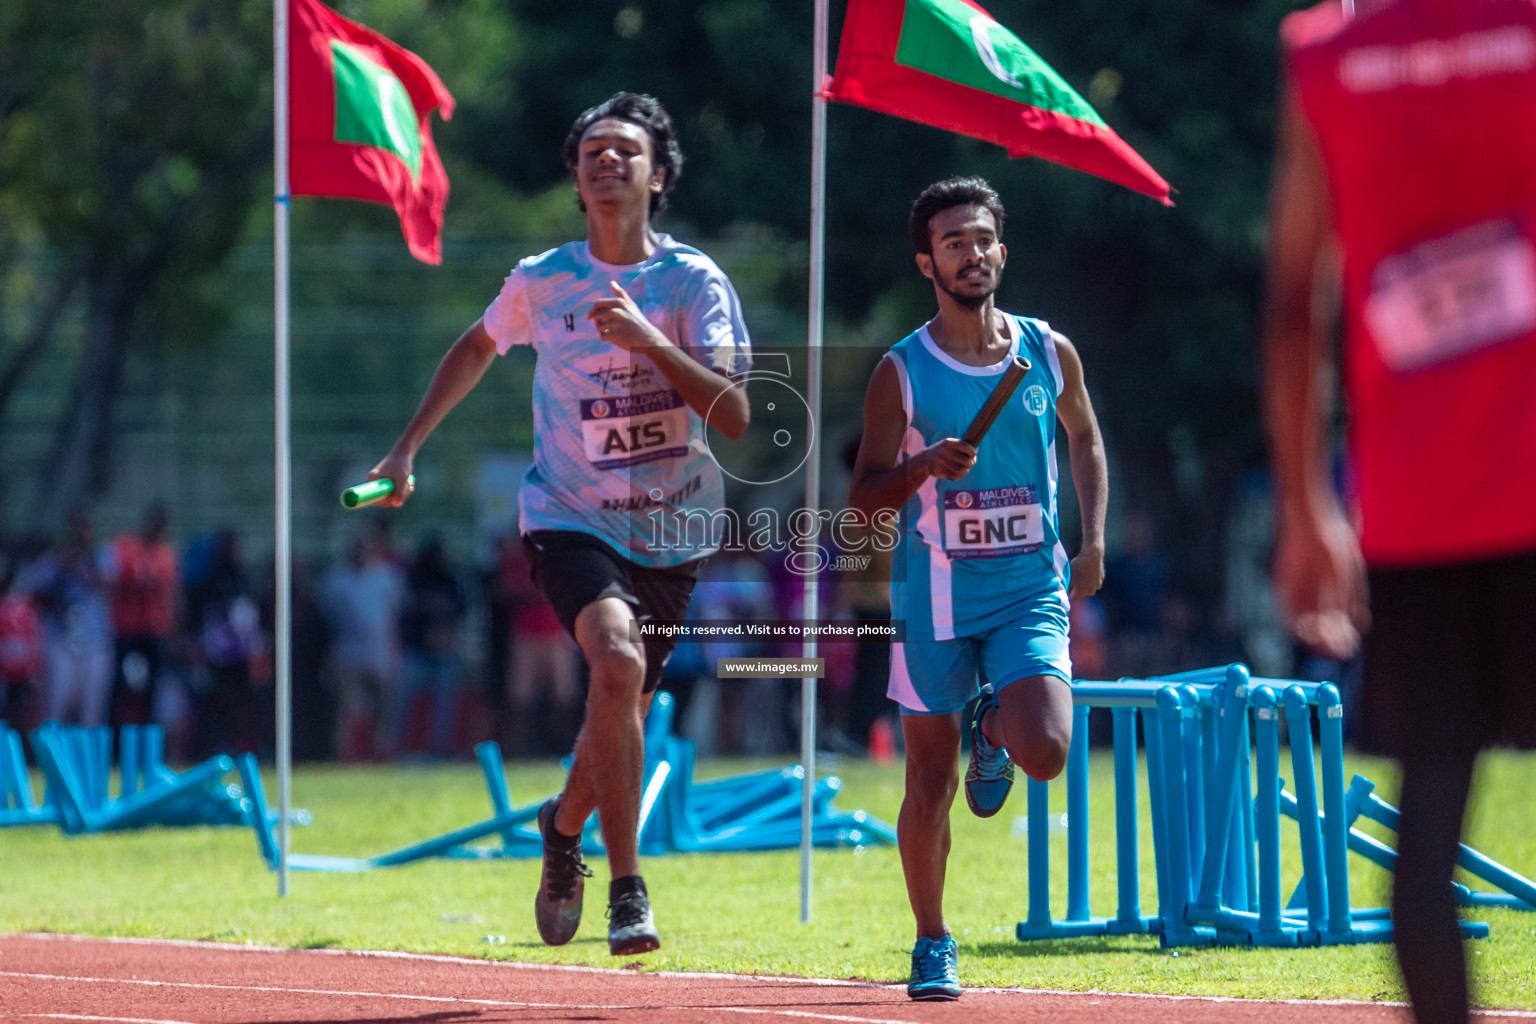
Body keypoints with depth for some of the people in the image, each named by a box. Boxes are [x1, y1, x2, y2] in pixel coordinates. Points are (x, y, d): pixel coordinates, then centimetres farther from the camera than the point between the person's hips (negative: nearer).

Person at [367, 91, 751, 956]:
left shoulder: (695, 281, -6)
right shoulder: (540, 282, -2)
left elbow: (735, 416, -16)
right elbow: (479, 347, 21)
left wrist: (650, 340, -26)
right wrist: (408, 448, 19)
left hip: (670, 533, 2)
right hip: (571, 520, -2)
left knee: (621, 718, 11)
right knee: (618, 664, -28)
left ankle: (565, 826, 47)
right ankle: (628, 891, -23)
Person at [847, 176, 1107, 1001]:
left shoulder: (1049, 354, 3)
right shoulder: (902, 372, -3)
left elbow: (1085, 438, 23)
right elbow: (863, 498, -2)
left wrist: (1093, 541, 12)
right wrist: (923, 469, -22)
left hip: (1029, 591, 1)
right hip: (935, 596, -1)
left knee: (1045, 753, -19)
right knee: (931, 785, 3)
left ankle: (994, 726, 17)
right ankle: (932, 945, 21)